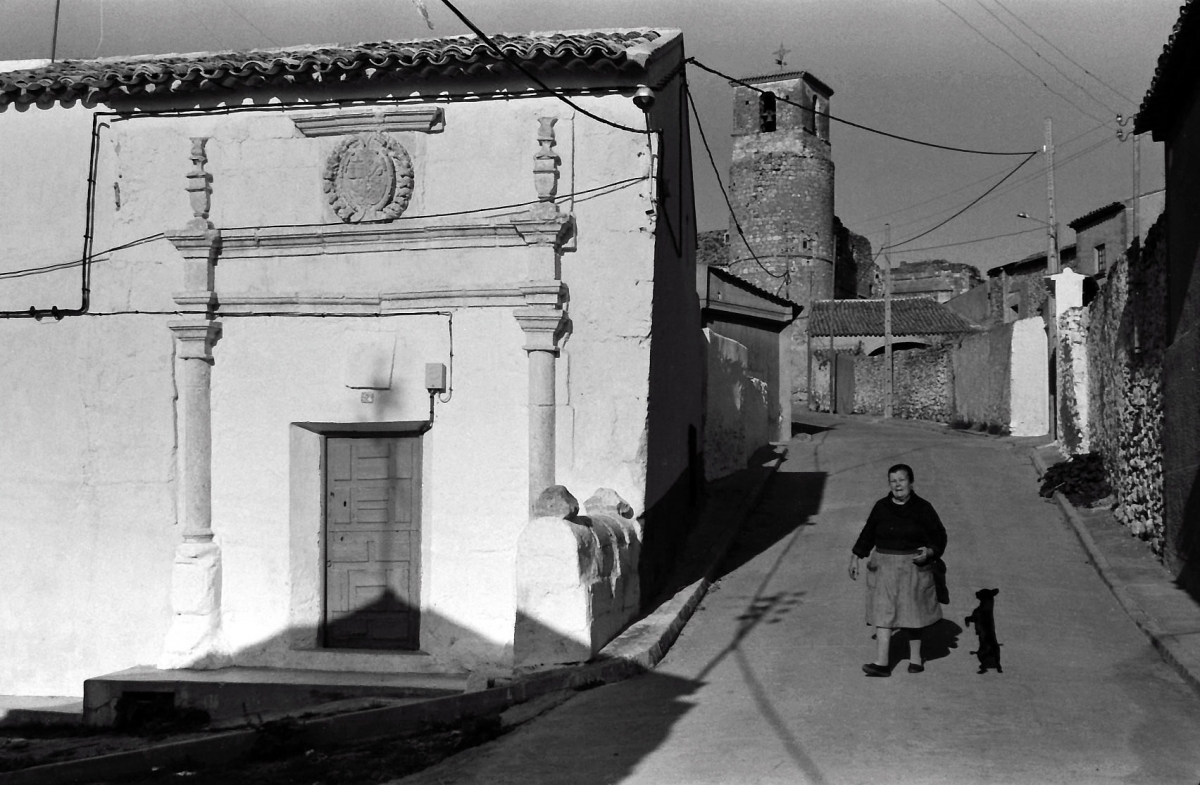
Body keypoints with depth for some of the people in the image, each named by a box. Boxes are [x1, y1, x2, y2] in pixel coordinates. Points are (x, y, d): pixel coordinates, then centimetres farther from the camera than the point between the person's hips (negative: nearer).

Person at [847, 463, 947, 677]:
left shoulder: (922, 508, -4)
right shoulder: (881, 507, 3)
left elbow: (939, 536, 0)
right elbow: (867, 535, 11)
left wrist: (929, 552, -18)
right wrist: (855, 558, 7)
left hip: (914, 567, -2)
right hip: (884, 566, 2)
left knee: (913, 612, 8)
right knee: (883, 612, -6)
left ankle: (915, 657, 25)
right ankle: (881, 663, -9)